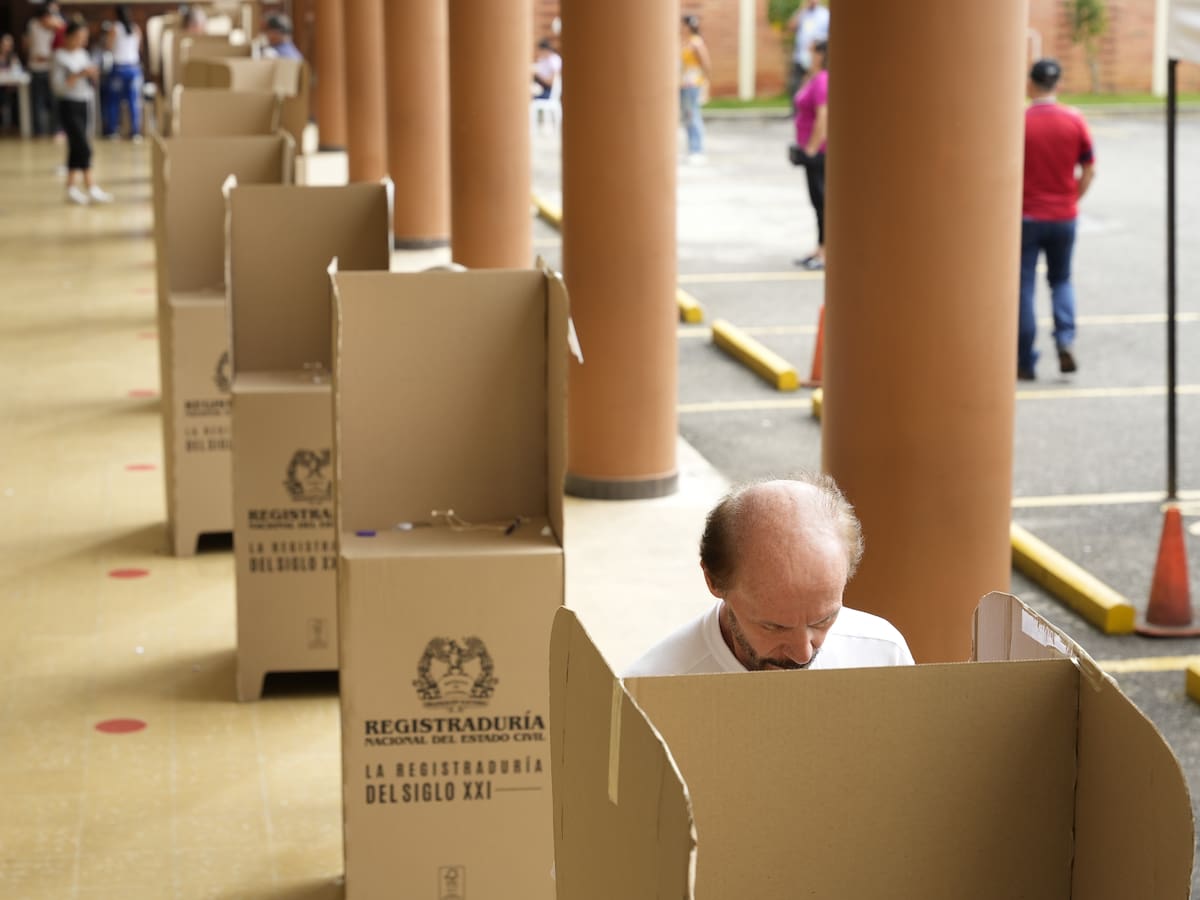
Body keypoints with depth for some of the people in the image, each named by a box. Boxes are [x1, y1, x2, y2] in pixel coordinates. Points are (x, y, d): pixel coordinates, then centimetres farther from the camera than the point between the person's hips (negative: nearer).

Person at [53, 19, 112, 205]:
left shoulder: (82, 54, 9)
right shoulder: (61, 57, -11)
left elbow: (90, 81, 16)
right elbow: (58, 84, -18)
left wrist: (92, 74, -6)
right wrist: (79, 74, -25)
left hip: (83, 104, 7)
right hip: (69, 105, -7)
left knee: (76, 148, 10)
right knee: (84, 147, -11)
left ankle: (71, 188, 17)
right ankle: (91, 189, -10)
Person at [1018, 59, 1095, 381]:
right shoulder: (1075, 121, -3)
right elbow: (1089, 171, 1)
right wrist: (1072, 201, 13)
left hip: (1027, 217, -3)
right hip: (1064, 218, 3)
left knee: (1023, 286, 5)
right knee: (1061, 280, 20)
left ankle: (1025, 363, 5)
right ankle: (1066, 340, -3)